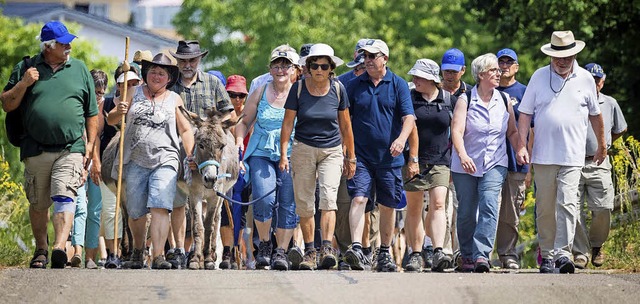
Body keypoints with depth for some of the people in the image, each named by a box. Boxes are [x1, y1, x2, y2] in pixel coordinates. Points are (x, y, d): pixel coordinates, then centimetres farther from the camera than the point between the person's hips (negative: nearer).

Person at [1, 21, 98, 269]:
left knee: (64, 197, -17)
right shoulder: (26, 69, 8)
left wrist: (90, 143, 8)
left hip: (71, 149, -1)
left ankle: (60, 248, -29)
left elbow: (92, 112, 16)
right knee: (38, 204, 9)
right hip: (36, 150, 1)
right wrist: (23, 84, -8)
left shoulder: (79, 69, 11)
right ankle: (41, 250, 25)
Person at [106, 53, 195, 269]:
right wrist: (119, 112, -15)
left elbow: (185, 130, 10)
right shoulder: (134, 94, 10)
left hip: (164, 161, -2)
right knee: (136, 212, 7)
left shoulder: (174, 99, 9)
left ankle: (158, 256, -24)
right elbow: (111, 120, 8)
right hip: (135, 161, 2)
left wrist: (192, 157, -2)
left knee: (160, 207, -17)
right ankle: (138, 250, 32)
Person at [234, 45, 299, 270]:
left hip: (291, 156, 0)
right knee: (264, 199, -17)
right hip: (261, 154, 0)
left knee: (288, 204, -8)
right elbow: (245, 121, 18)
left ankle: (281, 252, 1)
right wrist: (239, 139, -1)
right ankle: (264, 244, 4)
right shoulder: (260, 93, 9)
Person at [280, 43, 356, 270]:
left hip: (332, 151, 0)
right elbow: (288, 122, -1)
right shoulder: (299, 88, -4)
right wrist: (283, 154, -8)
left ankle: (327, 248, -26)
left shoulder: (338, 89, 0)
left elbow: (345, 125, 9)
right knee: (304, 204, 1)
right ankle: (309, 251, 13)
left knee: (328, 196, -19)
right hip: (303, 149, 0)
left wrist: (351, 158, 12)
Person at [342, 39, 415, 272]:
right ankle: (356, 248, -28)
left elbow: (409, 117, -6)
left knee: (388, 206, 9)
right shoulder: (355, 85, 7)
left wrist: (401, 138, -25)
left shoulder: (398, 85, 3)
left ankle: (385, 254, 22)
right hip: (361, 155, 0)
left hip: (389, 157, 0)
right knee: (358, 199, -16)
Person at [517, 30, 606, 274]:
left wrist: (602, 146, 27)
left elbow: (595, 114, 19)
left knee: (567, 204, -14)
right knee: (545, 208, 4)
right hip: (543, 155, 1)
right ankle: (547, 256, 12)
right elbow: (525, 114, 6)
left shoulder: (585, 79, 6)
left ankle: (563, 252, -18)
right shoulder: (539, 77, 5)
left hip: (572, 157, -1)